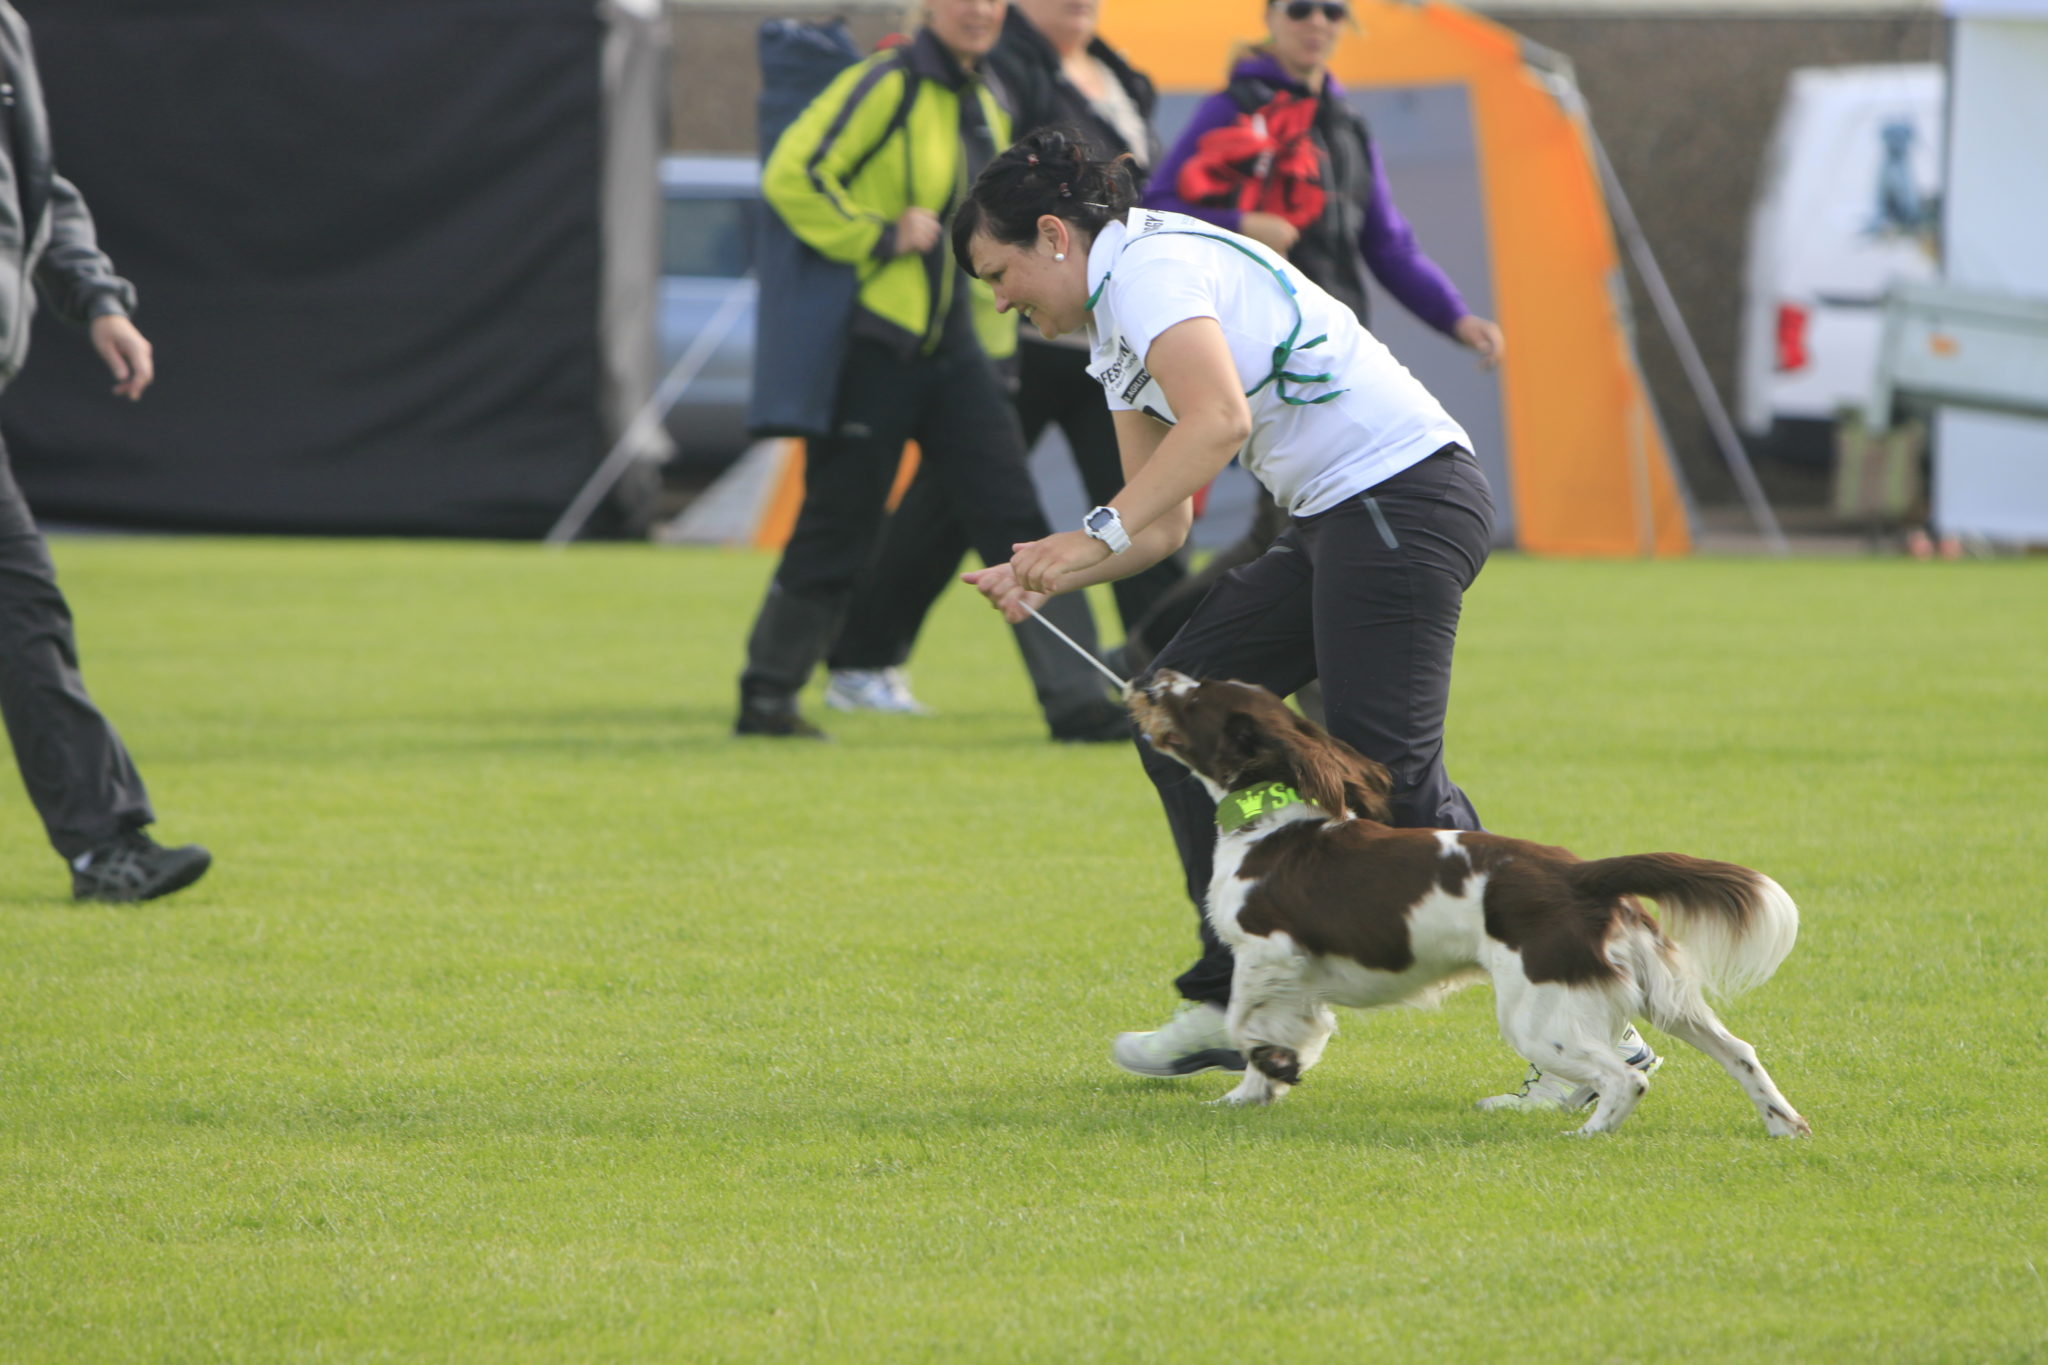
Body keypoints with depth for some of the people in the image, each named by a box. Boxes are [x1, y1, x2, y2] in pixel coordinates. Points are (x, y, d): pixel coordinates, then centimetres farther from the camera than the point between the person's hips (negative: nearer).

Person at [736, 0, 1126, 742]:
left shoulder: (984, 102, 14)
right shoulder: (886, 86, -10)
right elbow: (791, 175, -17)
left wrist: (998, 331, 18)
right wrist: (879, 237, -19)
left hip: (957, 348, 7)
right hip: (877, 342, -7)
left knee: (1015, 523, 0)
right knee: (837, 527, 1)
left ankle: (1077, 701, -1)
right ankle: (766, 695, 14)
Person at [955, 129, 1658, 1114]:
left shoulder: (1150, 264, -10)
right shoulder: (1115, 336, 21)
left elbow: (1220, 417, -28)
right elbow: (1165, 523, 22)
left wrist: (1096, 533, -29)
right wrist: (1044, 581, 9)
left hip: (1402, 492, -11)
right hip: (1331, 522, 11)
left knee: (1386, 780, -15)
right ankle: (1238, 1003, 10)